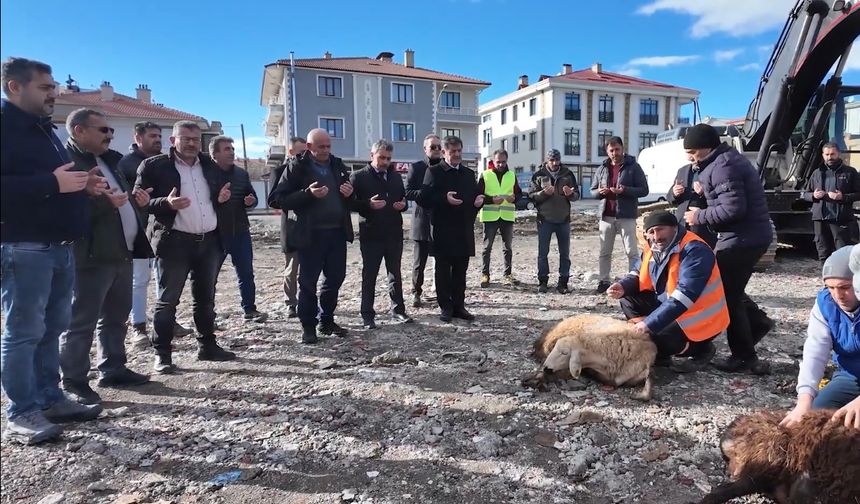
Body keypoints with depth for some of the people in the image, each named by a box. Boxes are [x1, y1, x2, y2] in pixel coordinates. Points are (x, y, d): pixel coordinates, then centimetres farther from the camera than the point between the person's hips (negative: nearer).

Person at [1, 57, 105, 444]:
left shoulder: (43, 129, 21)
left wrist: (83, 186, 8)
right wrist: (51, 184, -23)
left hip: (59, 247, 9)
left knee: (52, 329, 13)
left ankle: (50, 399, 22)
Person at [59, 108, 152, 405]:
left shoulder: (109, 159, 18)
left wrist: (136, 200, 7)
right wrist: (106, 202, -27)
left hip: (121, 252, 9)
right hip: (91, 255, -9)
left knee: (117, 315, 15)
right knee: (81, 321, -1)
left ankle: (113, 369, 27)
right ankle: (73, 382, 9)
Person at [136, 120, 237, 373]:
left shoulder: (210, 165, 13)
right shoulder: (154, 166, -4)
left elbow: (219, 194, 23)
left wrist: (223, 198, 0)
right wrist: (166, 203, -24)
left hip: (210, 240, 6)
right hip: (174, 241, -5)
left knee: (205, 297, 14)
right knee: (167, 299, -1)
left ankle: (207, 346, 25)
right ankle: (162, 353, 8)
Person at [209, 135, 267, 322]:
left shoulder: (241, 174, 9)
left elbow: (252, 196, 17)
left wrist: (251, 201, -4)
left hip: (240, 232, 5)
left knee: (246, 274, 9)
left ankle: (249, 310, 19)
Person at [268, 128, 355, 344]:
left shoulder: (338, 165, 12)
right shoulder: (296, 167, -4)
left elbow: (348, 196, 23)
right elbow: (276, 200, -10)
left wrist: (350, 193, -1)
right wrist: (308, 194, -22)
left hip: (337, 232, 5)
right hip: (310, 234, -5)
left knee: (335, 278, 10)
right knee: (308, 282, 2)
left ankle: (327, 321, 25)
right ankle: (308, 326, 14)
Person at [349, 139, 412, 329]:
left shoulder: (396, 177, 14)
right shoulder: (358, 176, -3)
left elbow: (403, 198, 20)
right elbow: (351, 202, -8)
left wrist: (403, 205, -3)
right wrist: (369, 205, -23)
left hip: (394, 233, 5)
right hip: (371, 234, -5)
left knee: (395, 273, 13)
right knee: (369, 275, 2)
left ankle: (398, 308, 25)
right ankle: (367, 315, 10)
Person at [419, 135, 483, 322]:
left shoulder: (469, 174, 16)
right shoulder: (434, 172, -2)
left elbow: (476, 195, 20)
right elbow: (424, 198, -10)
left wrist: (480, 199, -3)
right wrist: (444, 198, -24)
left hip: (464, 231, 5)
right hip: (442, 231, -5)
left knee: (460, 272, 10)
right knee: (443, 271, 3)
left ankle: (459, 306, 19)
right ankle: (446, 307, 11)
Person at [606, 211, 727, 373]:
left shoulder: (695, 250, -25)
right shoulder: (653, 247, 0)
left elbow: (684, 296, -33)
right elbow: (640, 274, 14)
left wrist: (650, 323, -35)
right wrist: (623, 286, -11)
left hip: (699, 319, -9)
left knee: (649, 339, -23)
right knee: (628, 300, 0)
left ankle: (700, 349, 4)